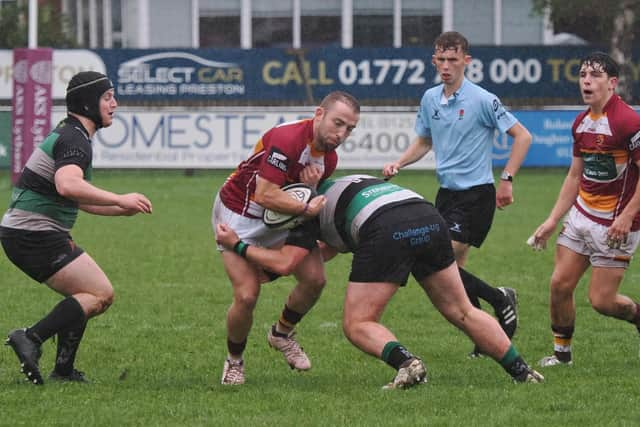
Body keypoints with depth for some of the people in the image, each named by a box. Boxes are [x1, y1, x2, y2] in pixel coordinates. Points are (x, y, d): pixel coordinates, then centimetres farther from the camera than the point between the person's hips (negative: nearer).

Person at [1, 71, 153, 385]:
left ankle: (63, 370, 12)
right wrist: (120, 199, -30)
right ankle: (31, 339, -21)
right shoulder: (75, 140, -14)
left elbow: (78, 201, 29)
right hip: (37, 236, -10)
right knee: (101, 294, -11)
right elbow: (68, 185, -34)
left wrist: (122, 209, 20)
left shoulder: (68, 136, 20)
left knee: (86, 295, 18)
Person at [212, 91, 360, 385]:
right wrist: (307, 209, -30)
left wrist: (310, 184, -17)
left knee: (314, 279, -6)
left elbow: (310, 201, 5)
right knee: (247, 296, -16)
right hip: (238, 215, -7)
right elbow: (265, 195, -35)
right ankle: (234, 361, 11)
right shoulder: (288, 139, -31)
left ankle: (282, 334, 22)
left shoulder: (329, 159, -4)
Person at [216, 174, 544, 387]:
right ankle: (521, 371, 12)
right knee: (461, 312, 18)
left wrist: (238, 245, 23)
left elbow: (285, 262, 10)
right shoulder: (350, 183, 42)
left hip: (387, 233, -6)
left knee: (357, 325, 6)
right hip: (430, 218, 6)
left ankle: (406, 362, -21)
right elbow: (330, 251, 50)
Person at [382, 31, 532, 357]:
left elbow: (522, 136, -7)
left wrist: (506, 180, -12)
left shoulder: (482, 100, -12)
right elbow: (424, 142, 23)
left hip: (477, 193, -7)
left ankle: (500, 299, 4)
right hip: (447, 192, 7)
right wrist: (398, 163, 6)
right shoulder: (430, 99, 8)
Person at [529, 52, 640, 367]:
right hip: (581, 216, 7)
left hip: (615, 225, -7)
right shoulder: (581, 123, 8)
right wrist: (553, 220, 13)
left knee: (601, 300, -7)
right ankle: (561, 352, 19)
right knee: (560, 284, 2)